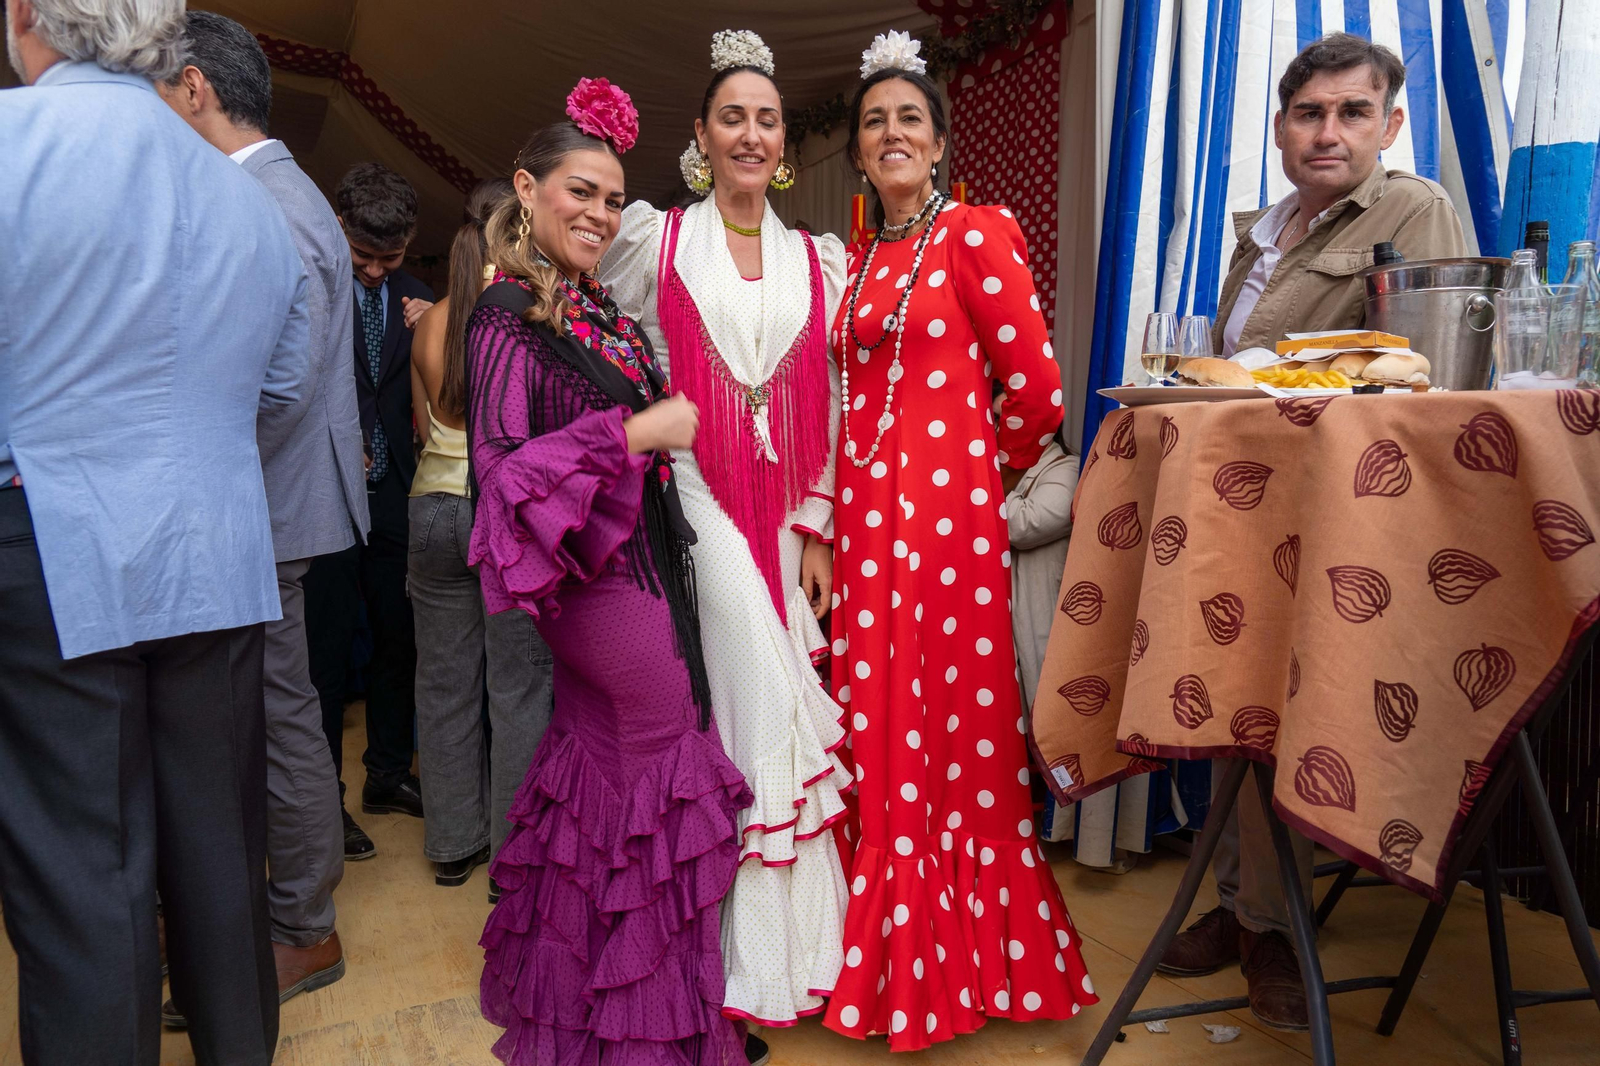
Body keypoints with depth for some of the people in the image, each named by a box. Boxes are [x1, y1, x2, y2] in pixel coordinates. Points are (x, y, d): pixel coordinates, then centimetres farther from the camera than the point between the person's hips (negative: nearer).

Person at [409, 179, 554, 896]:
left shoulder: (430, 323, 5)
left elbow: (423, 424, 14)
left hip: (436, 506, 5)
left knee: (444, 681, 13)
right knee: (519, 687, 4)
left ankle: (452, 843, 26)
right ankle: (516, 854, 13)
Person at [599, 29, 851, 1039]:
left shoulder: (822, 260, 14)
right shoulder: (651, 239, 7)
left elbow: (832, 404, 9)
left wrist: (819, 529, 3)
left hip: (789, 514, 3)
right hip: (693, 506, -2)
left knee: (778, 709, 1)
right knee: (743, 705, -8)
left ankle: (794, 942, 15)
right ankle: (747, 959, 7)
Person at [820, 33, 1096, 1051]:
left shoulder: (977, 233, -2)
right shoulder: (857, 262, 17)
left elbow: (1036, 392, -5)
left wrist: (980, 473, 8)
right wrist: (848, 499, 12)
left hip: (948, 508, -6)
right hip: (864, 509, 6)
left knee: (954, 731, 1)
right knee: (876, 731, 9)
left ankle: (965, 963, 20)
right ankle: (887, 959, 26)